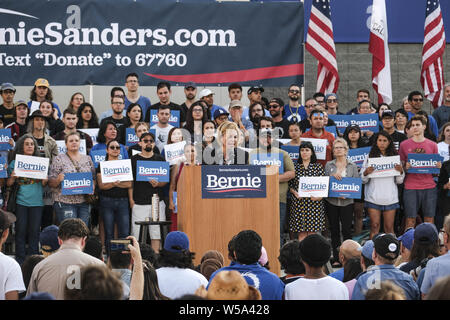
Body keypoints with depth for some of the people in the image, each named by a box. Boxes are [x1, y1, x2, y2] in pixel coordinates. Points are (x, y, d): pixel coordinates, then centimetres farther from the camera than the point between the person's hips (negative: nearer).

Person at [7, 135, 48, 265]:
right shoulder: (14, 163, 5)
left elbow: (44, 185, 11)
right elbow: (8, 184, 5)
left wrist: (45, 181, -11)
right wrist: (12, 178, -15)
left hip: (37, 202, 1)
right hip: (20, 201, -1)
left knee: (34, 231, 2)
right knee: (21, 231, 0)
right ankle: (20, 261, 6)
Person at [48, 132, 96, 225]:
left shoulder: (87, 159, 14)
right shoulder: (59, 159, 2)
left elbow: (94, 178, 18)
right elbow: (51, 183, 0)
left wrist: (92, 186, -3)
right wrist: (58, 180, -21)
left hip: (84, 202, 4)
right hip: (65, 202, -4)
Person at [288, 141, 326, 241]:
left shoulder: (318, 166, 5)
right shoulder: (295, 166, 8)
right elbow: (290, 185, 10)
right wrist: (295, 192, -9)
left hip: (314, 202, -1)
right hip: (298, 202, 1)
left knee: (312, 233, -1)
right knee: (301, 233, 0)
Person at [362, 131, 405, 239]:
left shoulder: (395, 157, 8)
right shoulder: (370, 157, 5)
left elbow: (399, 181, 9)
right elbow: (363, 180, 2)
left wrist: (401, 172, -10)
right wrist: (366, 173, -18)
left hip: (390, 197, 1)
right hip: (373, 197, -1)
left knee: (389, 227, 2)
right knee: (374, 226, -1)